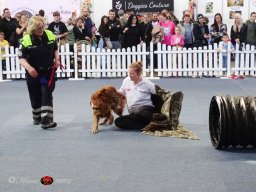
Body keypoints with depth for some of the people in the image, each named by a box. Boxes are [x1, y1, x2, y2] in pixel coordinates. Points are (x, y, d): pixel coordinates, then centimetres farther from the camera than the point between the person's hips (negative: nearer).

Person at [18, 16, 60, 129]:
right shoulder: (26, 40, -13)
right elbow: (21, 58, -13)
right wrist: (28, 67, -31)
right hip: (33, 72, -1)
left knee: (47, 95, -9)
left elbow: (55, 49, 12)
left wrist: (57, 59, -6)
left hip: (48, 71, 1)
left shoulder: (50, 35, -4)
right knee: (35, 97, 12)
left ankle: (46, 121, -10)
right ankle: (37, 118, 33)